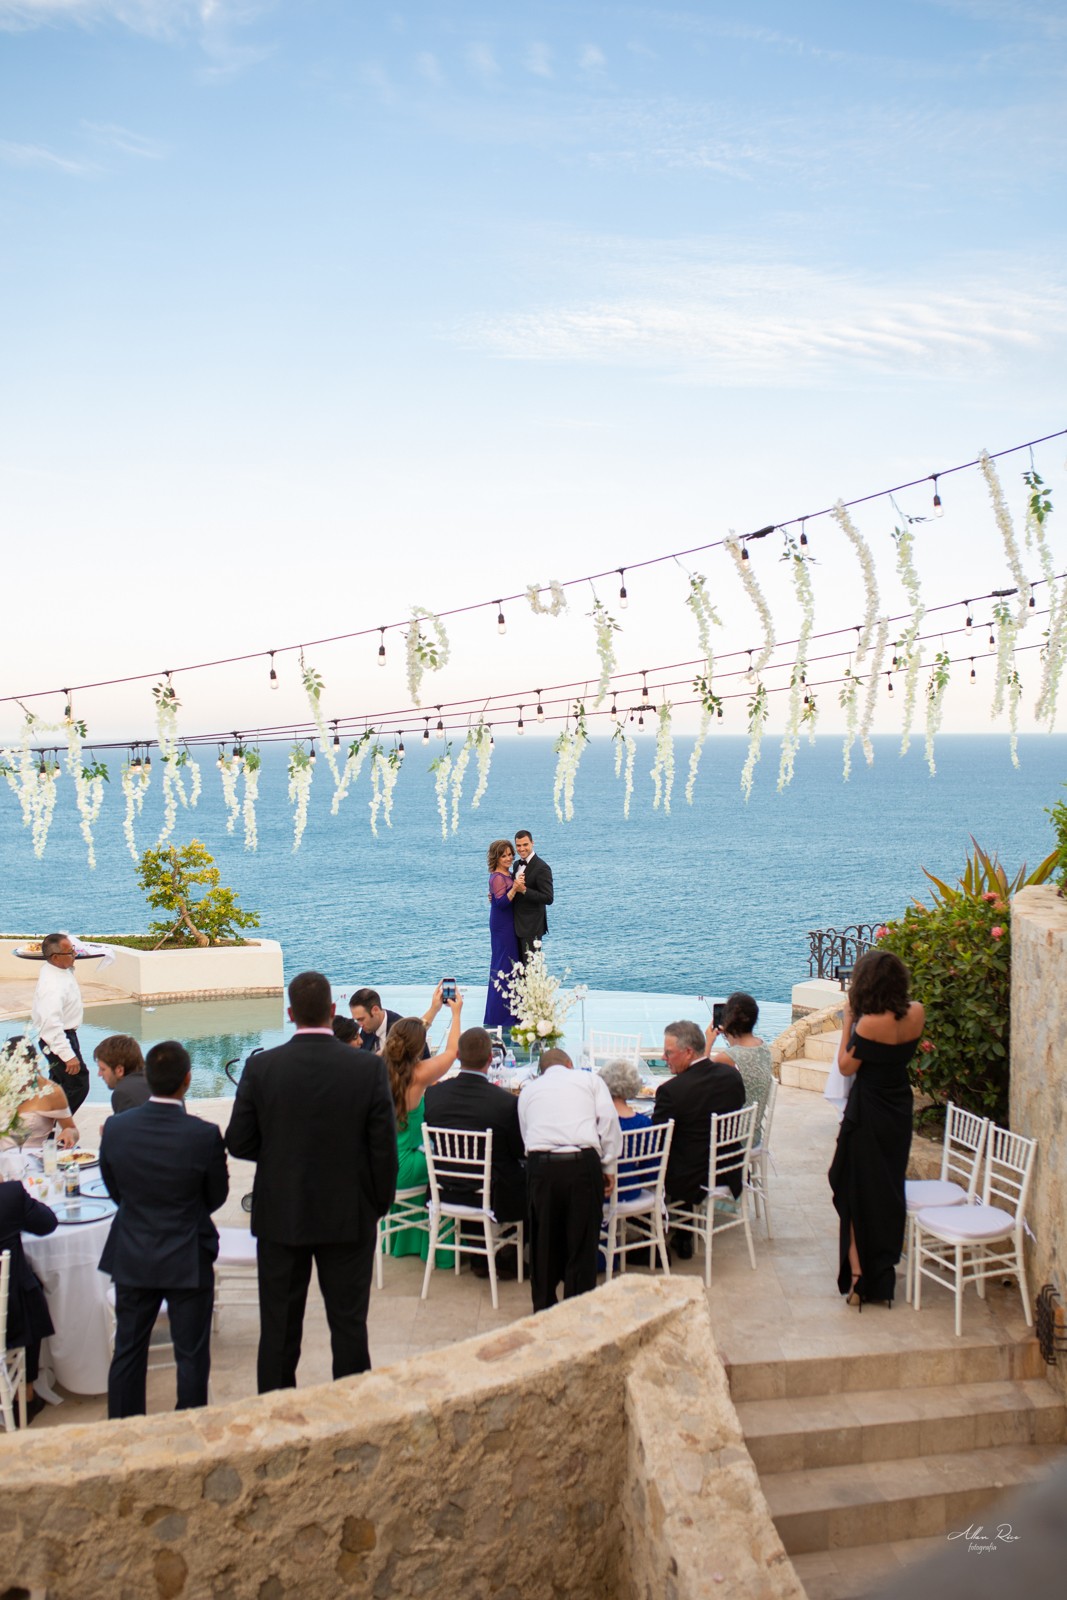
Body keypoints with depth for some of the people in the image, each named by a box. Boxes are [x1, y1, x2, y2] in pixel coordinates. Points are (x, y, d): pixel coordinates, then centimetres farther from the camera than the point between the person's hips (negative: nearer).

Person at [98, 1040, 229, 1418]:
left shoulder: (115, 1128, -13)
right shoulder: (204, 1135, -21)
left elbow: (115, 1192, 1)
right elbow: (216, 1197, -6)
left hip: (131, 1258, 3)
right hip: (188, 1259, -3)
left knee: (128, 1352, 18)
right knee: (191, 1357, 11)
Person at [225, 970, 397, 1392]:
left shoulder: (260, 1067, -11)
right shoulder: (369, 1068, -13)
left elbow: (238, 1143, -5)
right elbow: (384, 1147, -9)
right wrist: (380, 1203, 6)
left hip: (280, 1215, 1)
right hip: (349, 1215, 0)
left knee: (279, 1325, 13)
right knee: (349, 1323, 11)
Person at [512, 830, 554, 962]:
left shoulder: (541, 868, -16)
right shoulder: (517, 864, 11)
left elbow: (548, 898, -21)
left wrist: (524, 890, -27)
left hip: (532, 927, -8)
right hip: (518, 925, 8)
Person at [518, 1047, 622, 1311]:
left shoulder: (528, 1090, 23)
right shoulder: (590, 1080, 16)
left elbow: (525, 1134, 18)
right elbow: (608, 1121, 5)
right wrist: (609, 1167, 8)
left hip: (540, 1163, 2)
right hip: (583, 1162, -2)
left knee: (543, 1239, 15)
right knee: (582, 1238, 8)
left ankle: (543, 1307, 25)